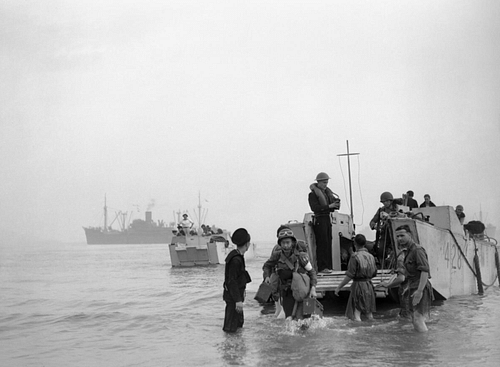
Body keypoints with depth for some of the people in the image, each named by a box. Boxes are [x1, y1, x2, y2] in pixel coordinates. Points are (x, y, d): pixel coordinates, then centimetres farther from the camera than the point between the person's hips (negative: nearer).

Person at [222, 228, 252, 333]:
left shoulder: (238, 256, 7)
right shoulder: (236, 259, -24)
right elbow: (232, 281, -25)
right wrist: (238, 300, -25)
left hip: (236, 294, 11)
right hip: (233, 296, -11)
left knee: (239, 322, 22)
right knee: (231, 327, -3)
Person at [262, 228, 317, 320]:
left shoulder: (300, 256, -15)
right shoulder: (277, 255, -8)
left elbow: (312, 272, -3)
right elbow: (267, 266, 11)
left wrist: (313, 288, -13)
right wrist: (267, 276, -8)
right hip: (286, 292, 3)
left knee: (299, 318, -16)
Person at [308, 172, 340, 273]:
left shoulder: (327, 192, 16)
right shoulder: (313, 194, -7)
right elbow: (314, 208, -19)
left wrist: (335, 205, -5)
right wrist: (329, 206, -21)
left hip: (327, 219, 7)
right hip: (319, 220, -7)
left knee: (328, 242, 6)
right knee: (322, 243, -10)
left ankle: (328, 265, 10)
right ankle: (322, 267, -9)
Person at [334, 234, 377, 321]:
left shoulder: (355, 256, -14)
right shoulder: (371, 256, 5)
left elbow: (349, 276, -17)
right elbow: (374, 274, 15)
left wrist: (339, 287, -10)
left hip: (358, 285, -6)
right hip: (369, 286, 7)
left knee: (356, 314, -5)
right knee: (369, 313, 14)